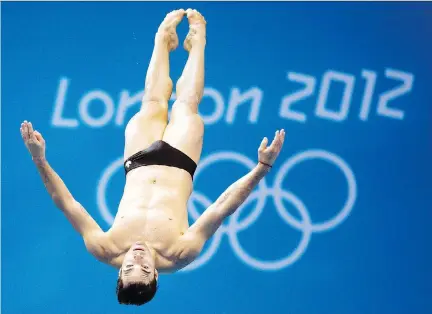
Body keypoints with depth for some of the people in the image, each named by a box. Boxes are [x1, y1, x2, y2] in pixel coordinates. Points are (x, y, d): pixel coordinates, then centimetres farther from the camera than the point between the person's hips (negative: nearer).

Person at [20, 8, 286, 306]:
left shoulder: (106, 251, -36)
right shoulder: (177, 255, -40)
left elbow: (67, 203, -36)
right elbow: (224, 207, -44)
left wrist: (40, 161, -43)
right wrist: (263, 166, -50)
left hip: (140, 164, 1)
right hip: (178, 164, -1)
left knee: (154, 104, 18)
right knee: (185, 105, 15)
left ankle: (163, 39, 51)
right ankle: (197, 42, 47)